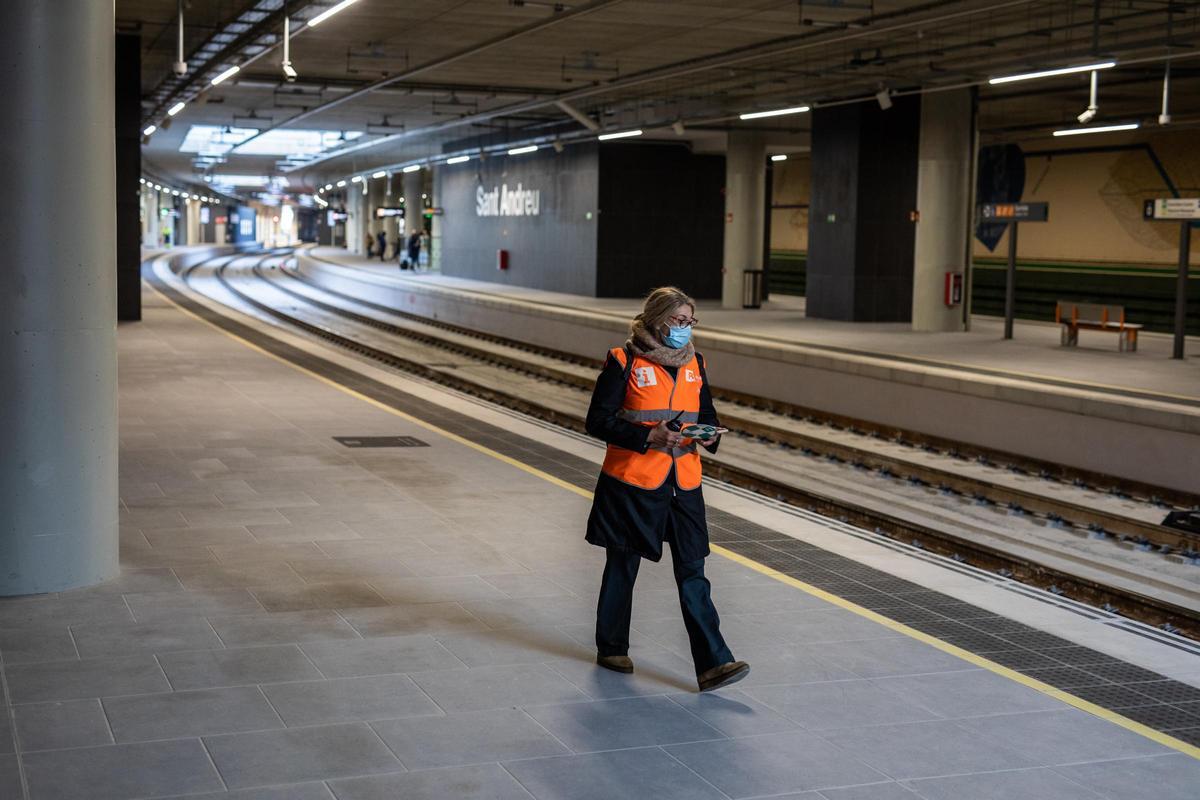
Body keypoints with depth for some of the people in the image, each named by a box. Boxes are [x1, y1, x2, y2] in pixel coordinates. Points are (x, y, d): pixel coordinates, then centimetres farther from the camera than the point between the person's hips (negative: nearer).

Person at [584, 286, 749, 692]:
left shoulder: (694, 363, 9)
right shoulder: (625, 361, -8)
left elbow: (706, 413, 19)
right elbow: (598, 420, -10)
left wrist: (710, 435, -5)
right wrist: (648, 436, -21)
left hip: (683, 484, 4)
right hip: (631, 482, -4)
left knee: (692, 573, -2)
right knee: (622, 567, 12)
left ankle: (712, 663, -6)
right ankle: (611, 648, 30)